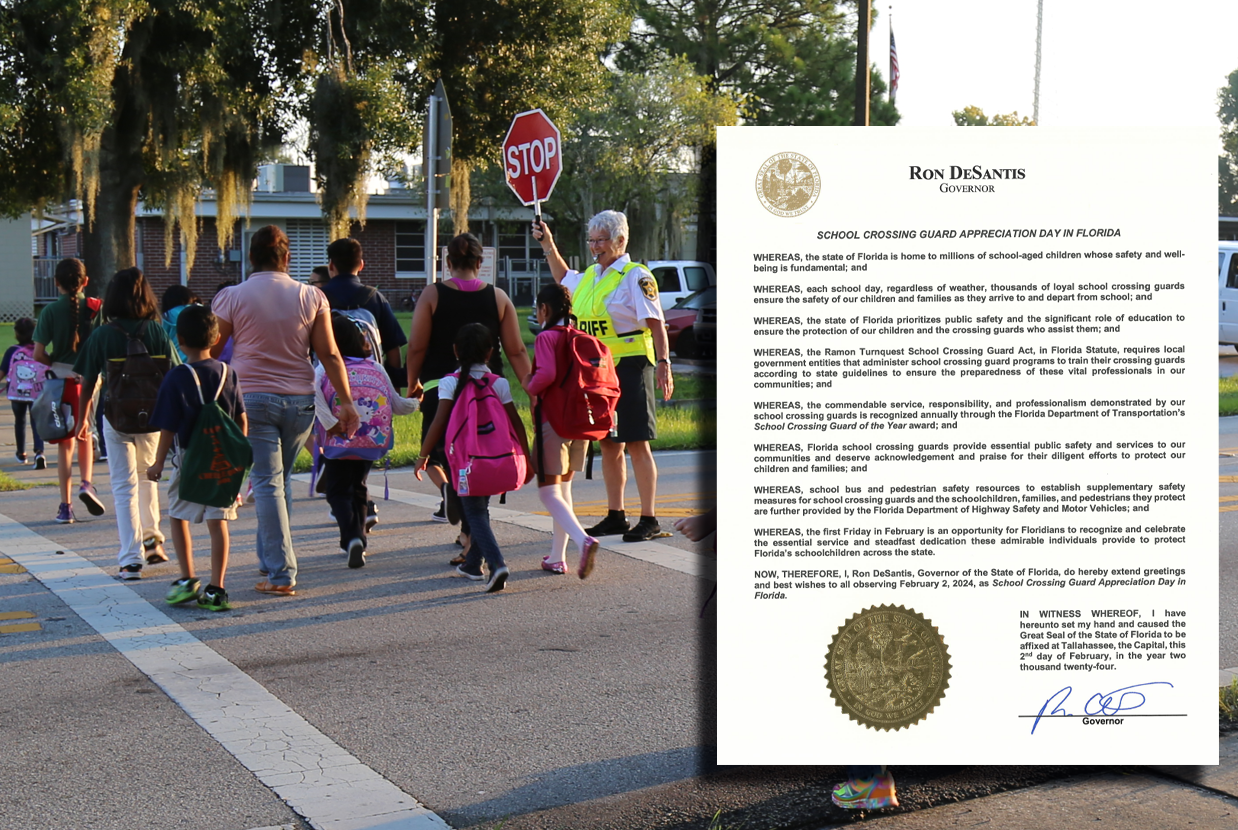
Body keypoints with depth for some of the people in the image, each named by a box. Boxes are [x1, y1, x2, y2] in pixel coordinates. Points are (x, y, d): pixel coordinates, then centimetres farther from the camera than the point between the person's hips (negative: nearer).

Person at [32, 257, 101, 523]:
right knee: (85, 436, 22)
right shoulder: (96, 308, -5)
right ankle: (86, 483, 0)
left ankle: (65, 505, 8)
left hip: (60, 382, 0)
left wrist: (56, 365, 9)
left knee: (65, 443, 9)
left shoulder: (50, 312, -6)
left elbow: (39, 354, -9)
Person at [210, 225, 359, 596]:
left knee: (267, 483, -2)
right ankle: (270, 562, 26)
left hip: (252, 398, -3)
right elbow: (329, 354, 1)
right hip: (300, 401, 3)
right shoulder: (311, 297, 2)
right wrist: (346, 401, 5)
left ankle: (281, 574, -7)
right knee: (280, 480, 17)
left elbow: (209, 353, 3)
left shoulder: (231, 297, -3)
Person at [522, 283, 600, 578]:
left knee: (549, 492, -6)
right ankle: (557, 557, 22)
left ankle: (583, 540, -28)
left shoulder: (546, 337, -10)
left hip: (552, 421, -7)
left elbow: (547, 374, -25)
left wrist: (529, 387, -7)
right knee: (563, 488, 18)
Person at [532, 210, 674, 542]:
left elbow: (655, 322, -14)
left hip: (630, 368, -8)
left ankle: (649, 520, -2)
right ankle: (615, 516, 20)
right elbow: (564, 279, 38)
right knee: (609, 445, 12)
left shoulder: (635, 276, -9)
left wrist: (664, 363, -22)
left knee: (637, 445, -6)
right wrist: (548, 246, 30)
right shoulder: (590, 276, 15)